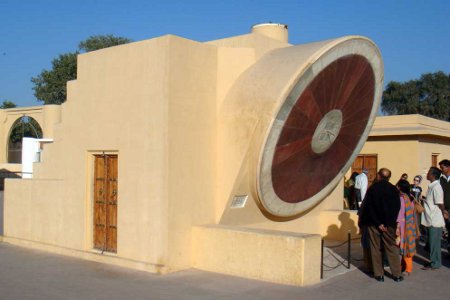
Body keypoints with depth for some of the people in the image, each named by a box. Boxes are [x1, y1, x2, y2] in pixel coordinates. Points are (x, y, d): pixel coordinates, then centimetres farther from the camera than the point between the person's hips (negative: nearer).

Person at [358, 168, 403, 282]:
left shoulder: (372, 188, -7)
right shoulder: (394, 189, -3)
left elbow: (368, 207, -10)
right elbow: (397, 208, -3)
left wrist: (378, 223, -7)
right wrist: (390, 223, 1)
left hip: (373, 223, -1)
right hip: (389, 224, 1)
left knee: (375, 249, 7)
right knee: (392, 248, 10)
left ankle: (379, 274, 9)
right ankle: (397, 274, 12)